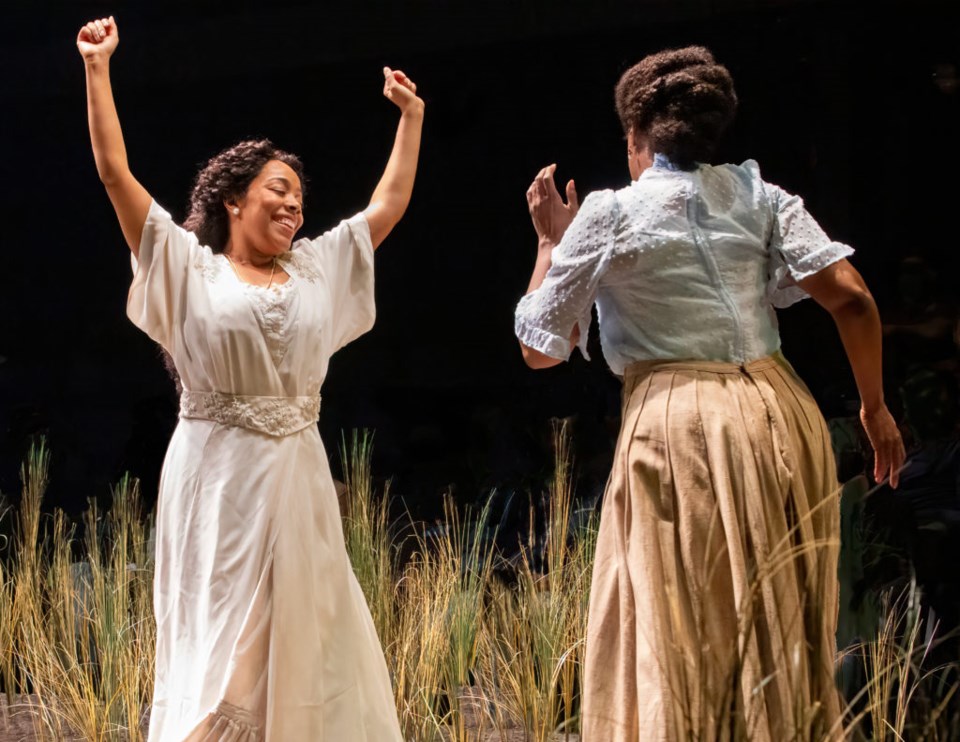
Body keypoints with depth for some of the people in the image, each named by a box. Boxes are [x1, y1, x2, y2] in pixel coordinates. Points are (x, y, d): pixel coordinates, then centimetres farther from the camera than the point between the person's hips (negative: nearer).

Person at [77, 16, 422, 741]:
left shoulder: (317, 268, 15)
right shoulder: (189, 269, 2)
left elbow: (389, 203, 22)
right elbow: (115, 172, -2)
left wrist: (411, 116, 24)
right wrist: (97, 67, -3)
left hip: (298, 478, 4)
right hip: (218, 476, -4)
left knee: (305, 639, 6)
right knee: (221, 649, -3)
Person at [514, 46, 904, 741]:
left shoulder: (608, 215, 0)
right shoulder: (756, 194, 8)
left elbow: (541, 348, 6)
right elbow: (852, 298, -2)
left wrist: (550, 240, 17)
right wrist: (875, 406, 9)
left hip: (680, 430, -4)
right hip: (781, 419, 4)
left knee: (678, 642, 4)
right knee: (783, 636, 15)